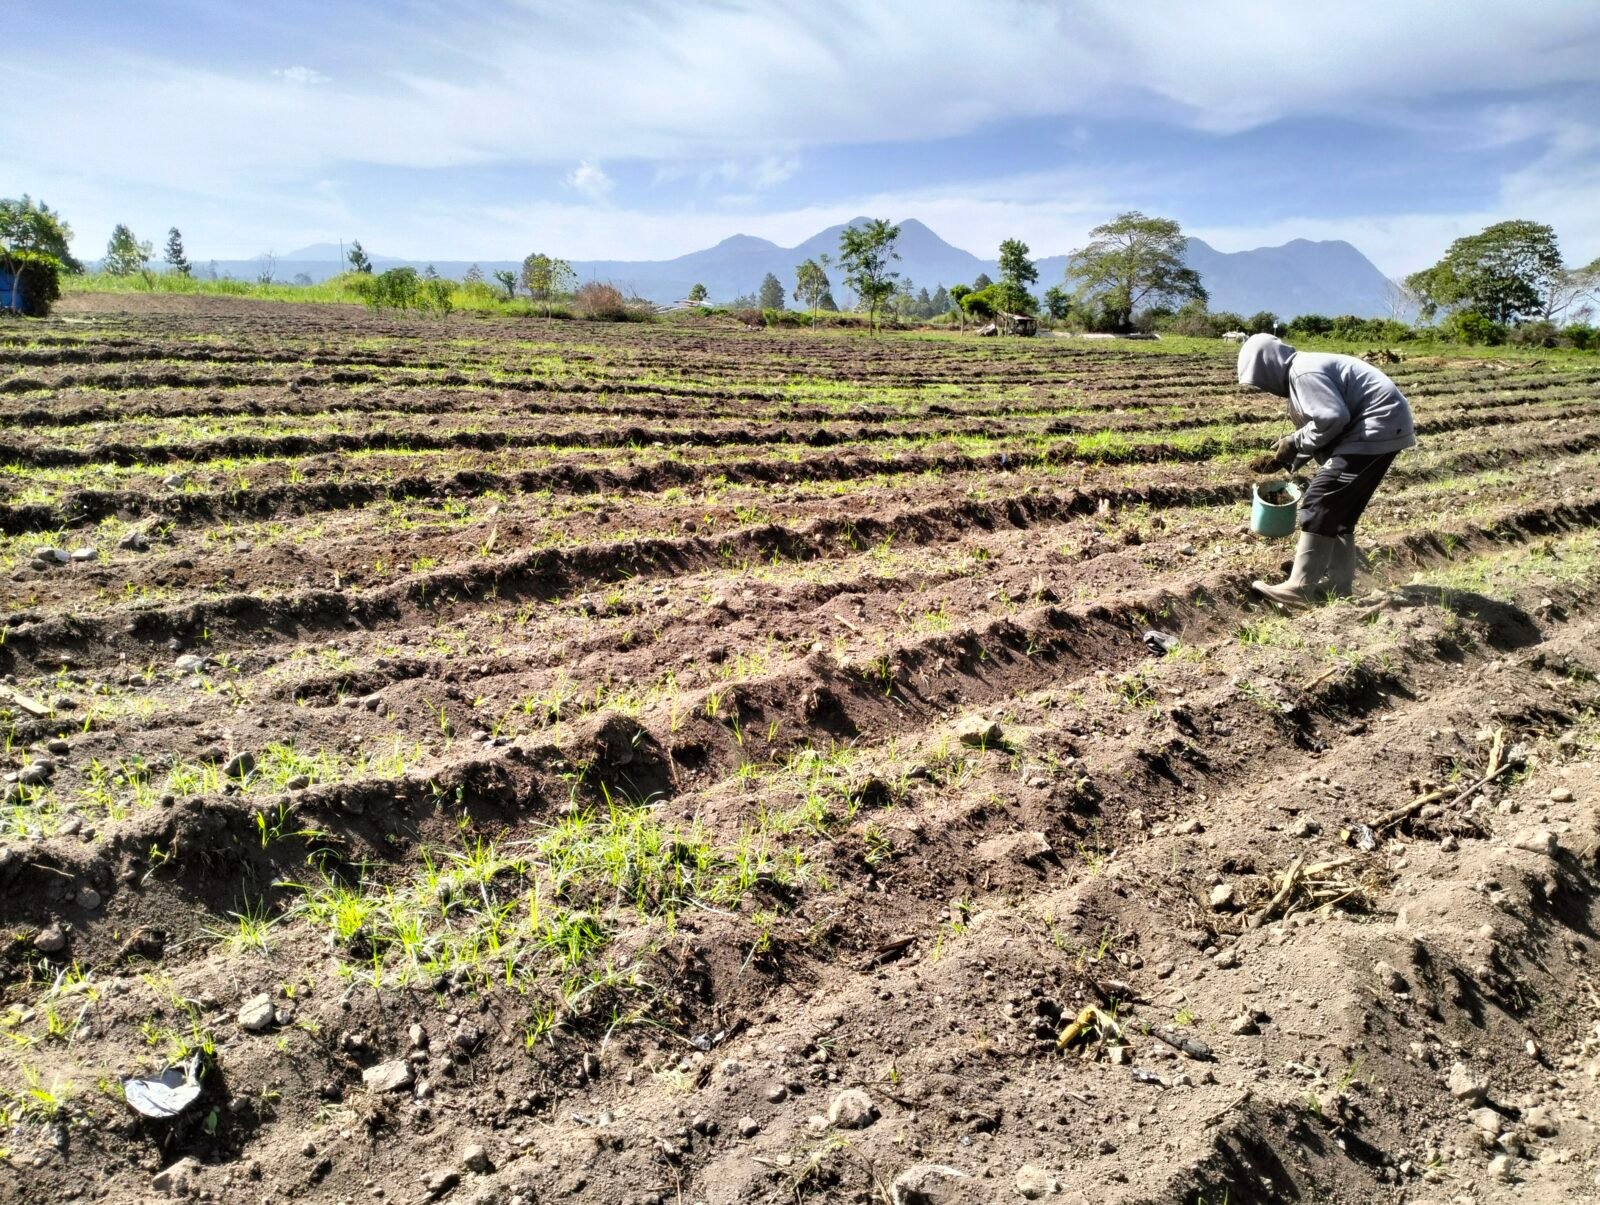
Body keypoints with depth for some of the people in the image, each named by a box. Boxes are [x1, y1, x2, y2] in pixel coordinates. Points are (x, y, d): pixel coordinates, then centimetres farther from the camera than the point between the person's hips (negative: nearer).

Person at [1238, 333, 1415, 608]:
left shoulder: (1303, 373, -16)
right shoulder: (1305, 369, 16)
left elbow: (1333, 418, -24)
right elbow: (1322, 419, 19)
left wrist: (1294, 442, -11)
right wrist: (1291, 459, 9)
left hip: (1376, 428, -11)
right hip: (1381, 428, 11)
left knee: (1320, 504, -11)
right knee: (1339, 509, 15)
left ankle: (1299, 589, -11)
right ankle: (1338, 583, 21)